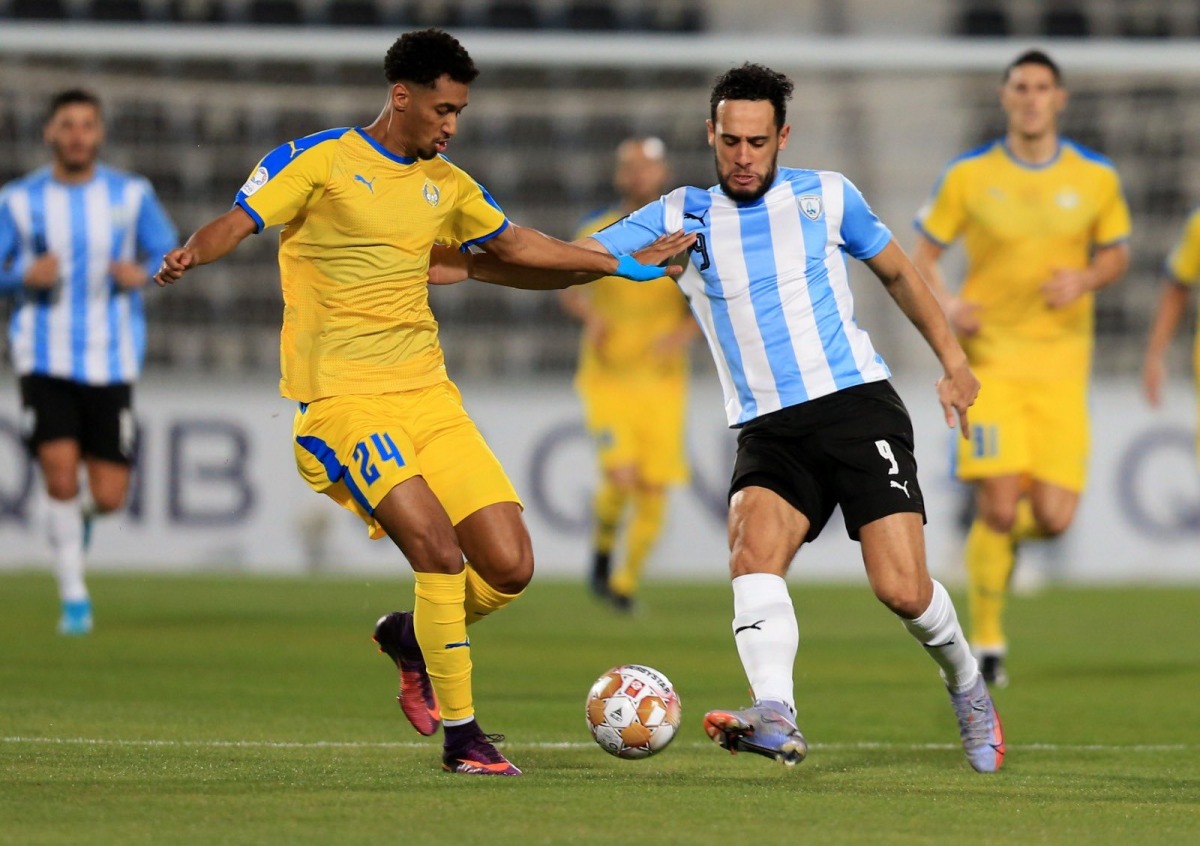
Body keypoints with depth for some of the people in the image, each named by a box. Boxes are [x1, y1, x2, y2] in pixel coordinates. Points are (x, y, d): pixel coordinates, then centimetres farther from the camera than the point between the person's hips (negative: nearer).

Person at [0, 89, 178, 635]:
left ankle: (81, 514, 37)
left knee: (108, 496, -1)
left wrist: (143, 273, -12)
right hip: (45, 361, -1)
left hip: (111, 363, 1)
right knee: (61, 476, -16)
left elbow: (167, 251, 10)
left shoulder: (132, 195, 3)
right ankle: (74, 597, -2)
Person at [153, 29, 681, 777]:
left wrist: (621, 265, 29)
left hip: (428, 397, 7)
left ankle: (411, 637, 27)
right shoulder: (320, 161, -3)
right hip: (344, 400, -7)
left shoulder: (446, 184, 16)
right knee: (440, 551, -22)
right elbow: (239, 222, -10)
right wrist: (190, 256, -32)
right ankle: (461, 736, -11)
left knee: (510, 567, -3)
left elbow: (517, 244, 28)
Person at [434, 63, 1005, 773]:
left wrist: (954, 360, 18)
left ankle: (967, 684, 19)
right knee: (753, 548, -29)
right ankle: (777, 719, -42)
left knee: (902, 589, -12)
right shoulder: (681, 217, 6)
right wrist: (459, 264, -11)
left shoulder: (828, 196, 6)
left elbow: (898, 272, 21)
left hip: (857, 402, -1)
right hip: (768, 428, 1)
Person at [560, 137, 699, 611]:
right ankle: (602, 550, 12)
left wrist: (685, 332, -16)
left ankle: (627, 580, 20)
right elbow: (570, 290, 12)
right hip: (608, 378, -1)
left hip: (663, 381, 1)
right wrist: (590, 315, -10)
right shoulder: (595, 234, -2)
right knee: (621, 478, -19)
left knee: (653, 491, -2)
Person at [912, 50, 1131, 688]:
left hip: (1061, 368, 2)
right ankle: (987, 641, 2)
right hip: (991, 361, -2)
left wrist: (1086, 279, -7)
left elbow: (1116, 253, 16)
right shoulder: (969, 176, -2)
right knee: (999, 504, -15)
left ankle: (1006, 534, 33)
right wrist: (945, 305, -12)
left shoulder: (1095, 178, 3)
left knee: (1053, 518, -5)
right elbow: (923, 253, 7)